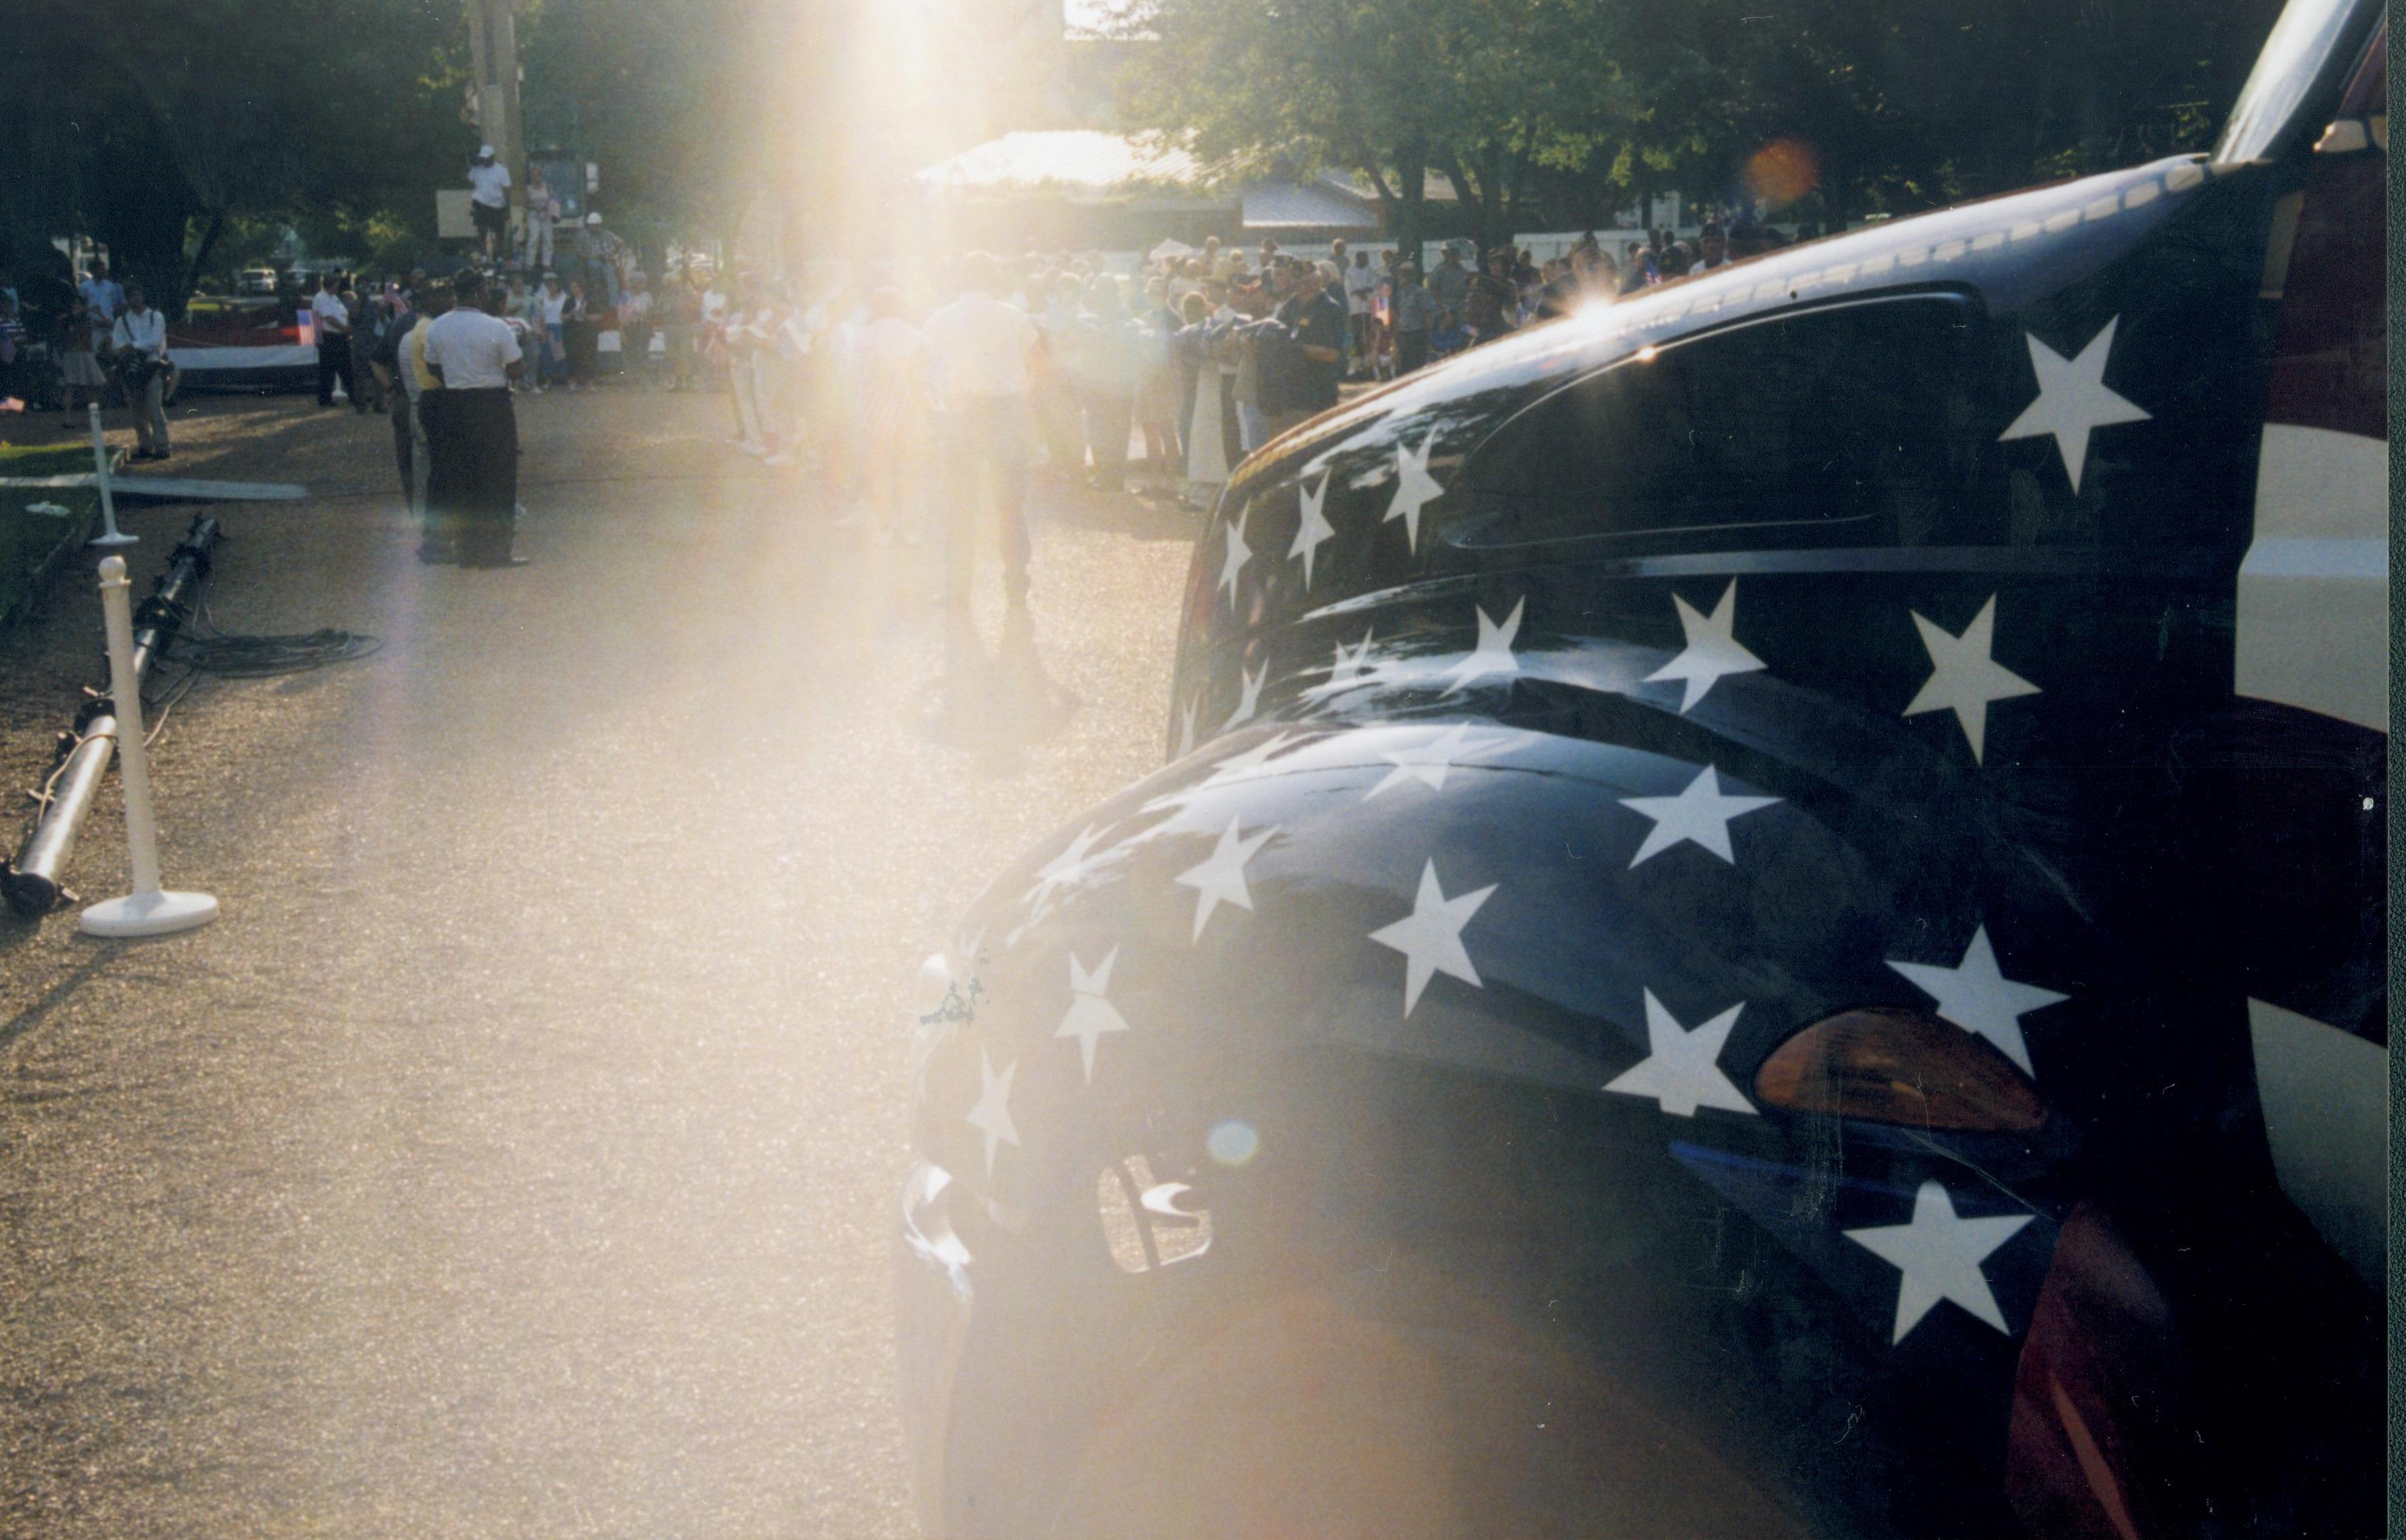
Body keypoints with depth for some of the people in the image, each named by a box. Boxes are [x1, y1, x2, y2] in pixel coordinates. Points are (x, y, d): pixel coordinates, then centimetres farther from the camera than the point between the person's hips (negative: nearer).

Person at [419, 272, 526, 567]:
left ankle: (467, 550, 16)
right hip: (493, 407, -4)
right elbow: (516, 367, -11)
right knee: (495, 478, 5)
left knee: (460, 478, 12)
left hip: (454, 406, 4)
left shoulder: (435, 328, 0)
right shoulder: (497, 328, -15)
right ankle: (495, 551, 7)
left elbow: (432, 368, 9)